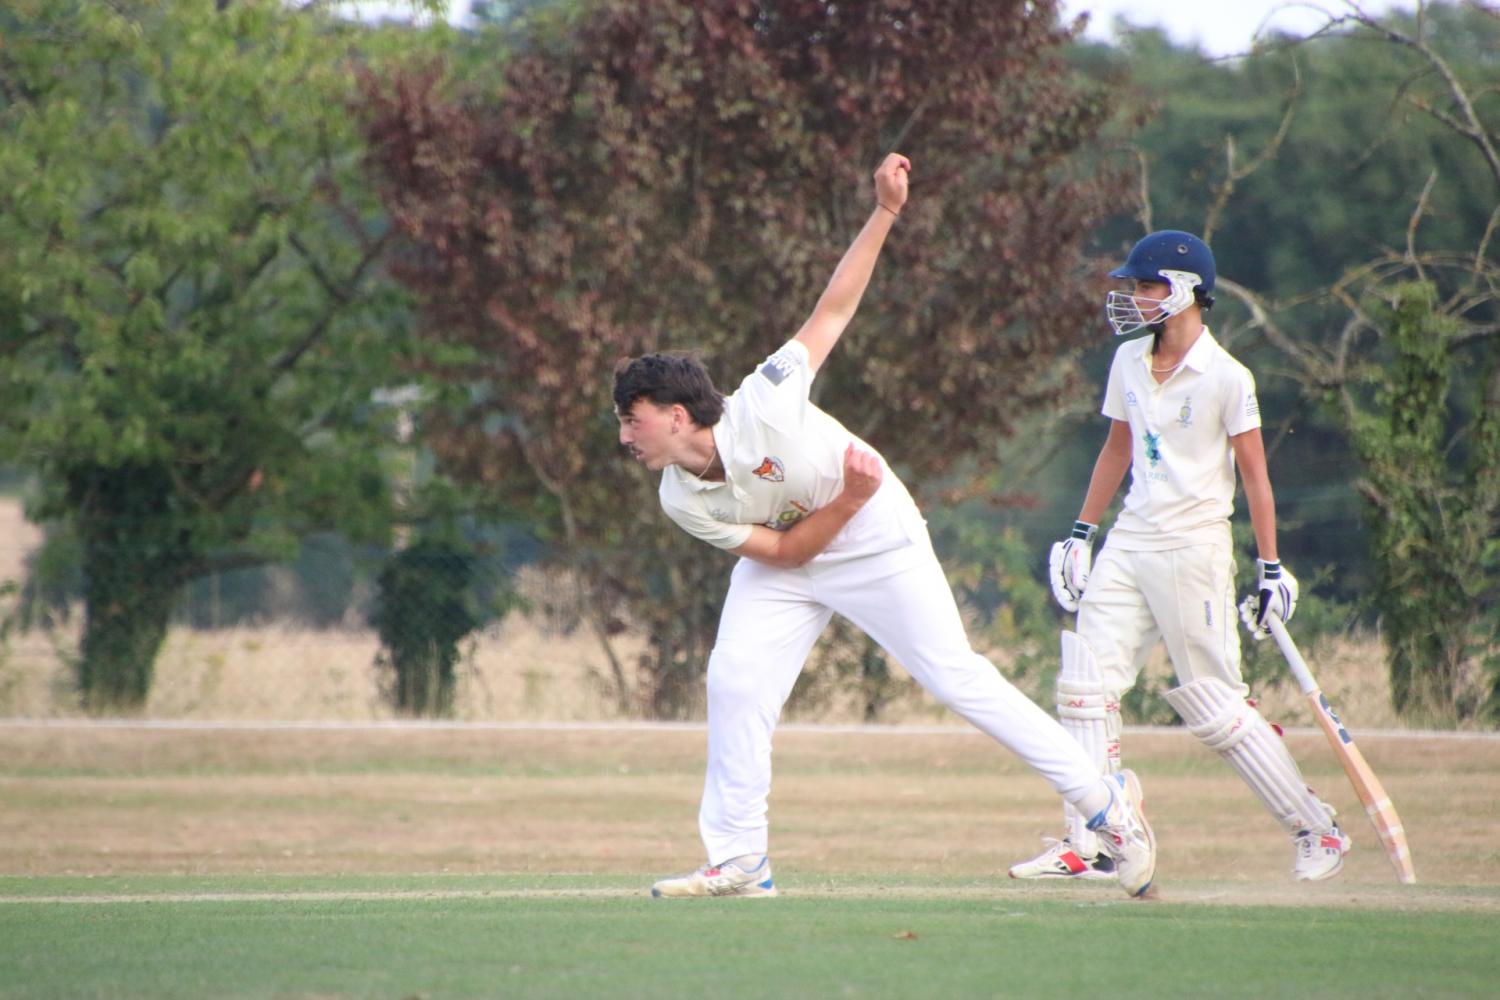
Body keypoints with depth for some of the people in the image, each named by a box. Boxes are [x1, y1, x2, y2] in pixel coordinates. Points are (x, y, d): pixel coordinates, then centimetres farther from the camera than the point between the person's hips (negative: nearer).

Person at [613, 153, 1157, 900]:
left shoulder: (764, 405, -29)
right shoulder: (682, 502, -15)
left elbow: (833, 311, -23)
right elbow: (782, 552, -14)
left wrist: (884, 213, -30)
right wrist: (848, 500, -29)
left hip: (877, 544, -5)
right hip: (790, 561, 5)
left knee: (956, 678, -7)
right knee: (733, 682, -10)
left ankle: (1103, 799, 1)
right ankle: (739, 861, 0)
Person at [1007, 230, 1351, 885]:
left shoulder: (1226, 377, -10)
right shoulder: (1129, 362, 9)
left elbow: (1253, 474, -8)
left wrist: (1270, 569, -10)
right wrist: (1082, 531, 18)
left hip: (1194, 549, -7)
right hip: (1129, 543, 7)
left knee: (1215, 707, -4)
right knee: (1085, 684, -4)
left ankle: (1317, 831, 9)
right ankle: (1086, 848, -3)